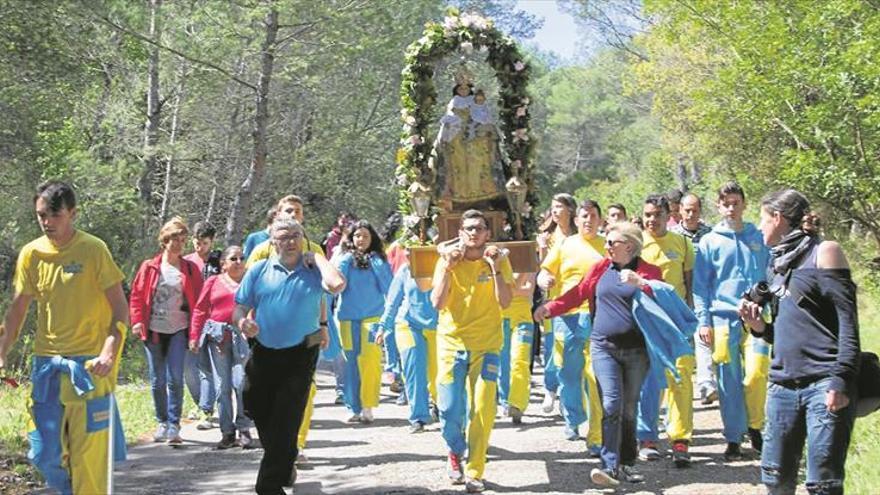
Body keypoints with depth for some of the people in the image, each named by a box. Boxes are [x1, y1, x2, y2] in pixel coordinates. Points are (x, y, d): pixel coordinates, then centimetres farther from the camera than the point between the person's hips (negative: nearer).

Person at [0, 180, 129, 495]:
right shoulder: (31, 253, 4)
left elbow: (120, 307, -8)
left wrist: (109, 354, -20)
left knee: (88, 456, -3)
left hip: (88, 366, -4)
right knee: (46, 456, 6)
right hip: (46, 365, 4)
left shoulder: (93, 249, -8)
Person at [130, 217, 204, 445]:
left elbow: (198, 301, 3)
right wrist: (137, 321, -7)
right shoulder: (150, 267, 3)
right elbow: (137, 296, 5)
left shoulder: (190, 269, 4)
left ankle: (174, 425, -3)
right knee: (157, 381, 7)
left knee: (175, 379, -8)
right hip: (153, 331, 1)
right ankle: (162, 423, 20)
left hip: (178, 331, -1)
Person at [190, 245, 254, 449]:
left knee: (241, 383, -8)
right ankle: (227, 432, 11)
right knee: (222, 386, 4)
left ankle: (244, 430, 3)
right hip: (218, 337, 2)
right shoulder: (213, 282, 10)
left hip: (243, 336, -2)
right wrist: (194, 336, 1)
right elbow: (200, 310, 8)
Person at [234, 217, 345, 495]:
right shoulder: (259, 271, 5)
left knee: (285, 423, -5)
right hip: (262, 354, 3)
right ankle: (283, 467, 40)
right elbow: (240, 307, 6)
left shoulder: (313, 271, 0)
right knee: (260, 415, 15)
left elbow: (337, 285, -22)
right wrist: (242, 321, -17)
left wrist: (317, 257, -9)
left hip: (300, 356, -3)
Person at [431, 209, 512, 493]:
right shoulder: (448, 260, -2)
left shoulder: (498, 260, -1)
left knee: (481, 410, -7)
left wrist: (496, 268, -19)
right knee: (450, 409, -3)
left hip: (486, 345, 0)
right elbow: (437, 303, -12)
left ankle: (474, 472, 5)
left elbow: (505, 302, -12)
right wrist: (448, 268, -19)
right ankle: (455, 452, 28)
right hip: (452, 343, 0)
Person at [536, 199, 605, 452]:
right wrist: (544, 280, -12)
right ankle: (573, 420, 32)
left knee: (597, 378, -8)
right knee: (569, 372, 9)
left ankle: (597, 437, -6)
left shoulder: (608, 247, 10)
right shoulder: (564, 245, 11)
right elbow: (544, 274, 11)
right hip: (567, 316, 2)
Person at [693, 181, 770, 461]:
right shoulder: (710, 242, 6)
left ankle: (755, 426, 9)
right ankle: (733, 439, 12)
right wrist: (703, 321, -2)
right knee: (729, 382, 2)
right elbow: (700, 285, 5)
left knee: (757, 372, -13)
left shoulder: (760, 239, 10)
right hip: (723, 317, 0)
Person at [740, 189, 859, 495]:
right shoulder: (778, 264, 19)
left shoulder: (823, 252, -3)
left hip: (824, 386, -7)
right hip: (783, 386, 7)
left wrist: (841, 381, -18)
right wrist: (759, 326, 4)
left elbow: (848, 321, -10)